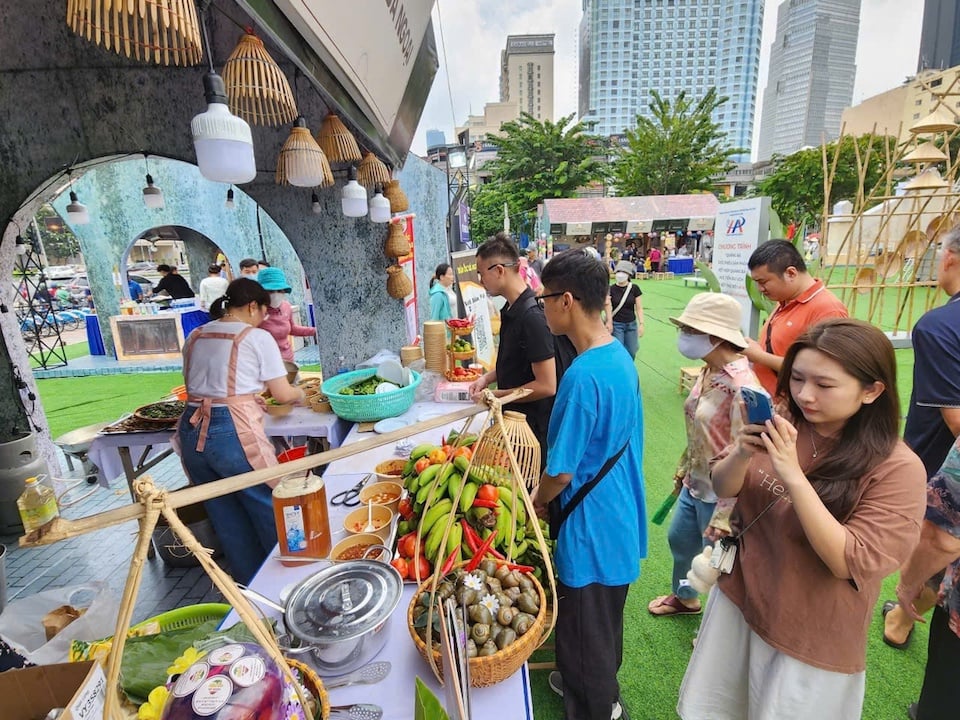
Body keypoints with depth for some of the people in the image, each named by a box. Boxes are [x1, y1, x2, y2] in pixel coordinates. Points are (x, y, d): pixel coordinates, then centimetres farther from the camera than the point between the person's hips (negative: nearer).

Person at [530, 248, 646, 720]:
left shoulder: (583, 376, -30)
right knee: (605, 621, 29)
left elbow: (561, 472, -24)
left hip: (591, 528, -9)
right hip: (621, 517, 9)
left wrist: (538, 500, -2)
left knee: (586, 632, 15)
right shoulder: (620, 356, -1)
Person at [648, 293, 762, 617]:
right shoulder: (708, 371, -1)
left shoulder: (742, 386, -28)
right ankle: (685, 597, 55)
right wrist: (683, 469, 18)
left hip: (721, 494, -9)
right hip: (694, 484, 9)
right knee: (679, 538, 27)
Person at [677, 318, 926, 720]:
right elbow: (722, 489, -6)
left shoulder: (897, 468, -20)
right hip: (739, 597, 4)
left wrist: (793, 475, -34)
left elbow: (847, 563, -23)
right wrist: (742, 454, -27)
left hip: (811, 634, -4)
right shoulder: (782, 425, -10)